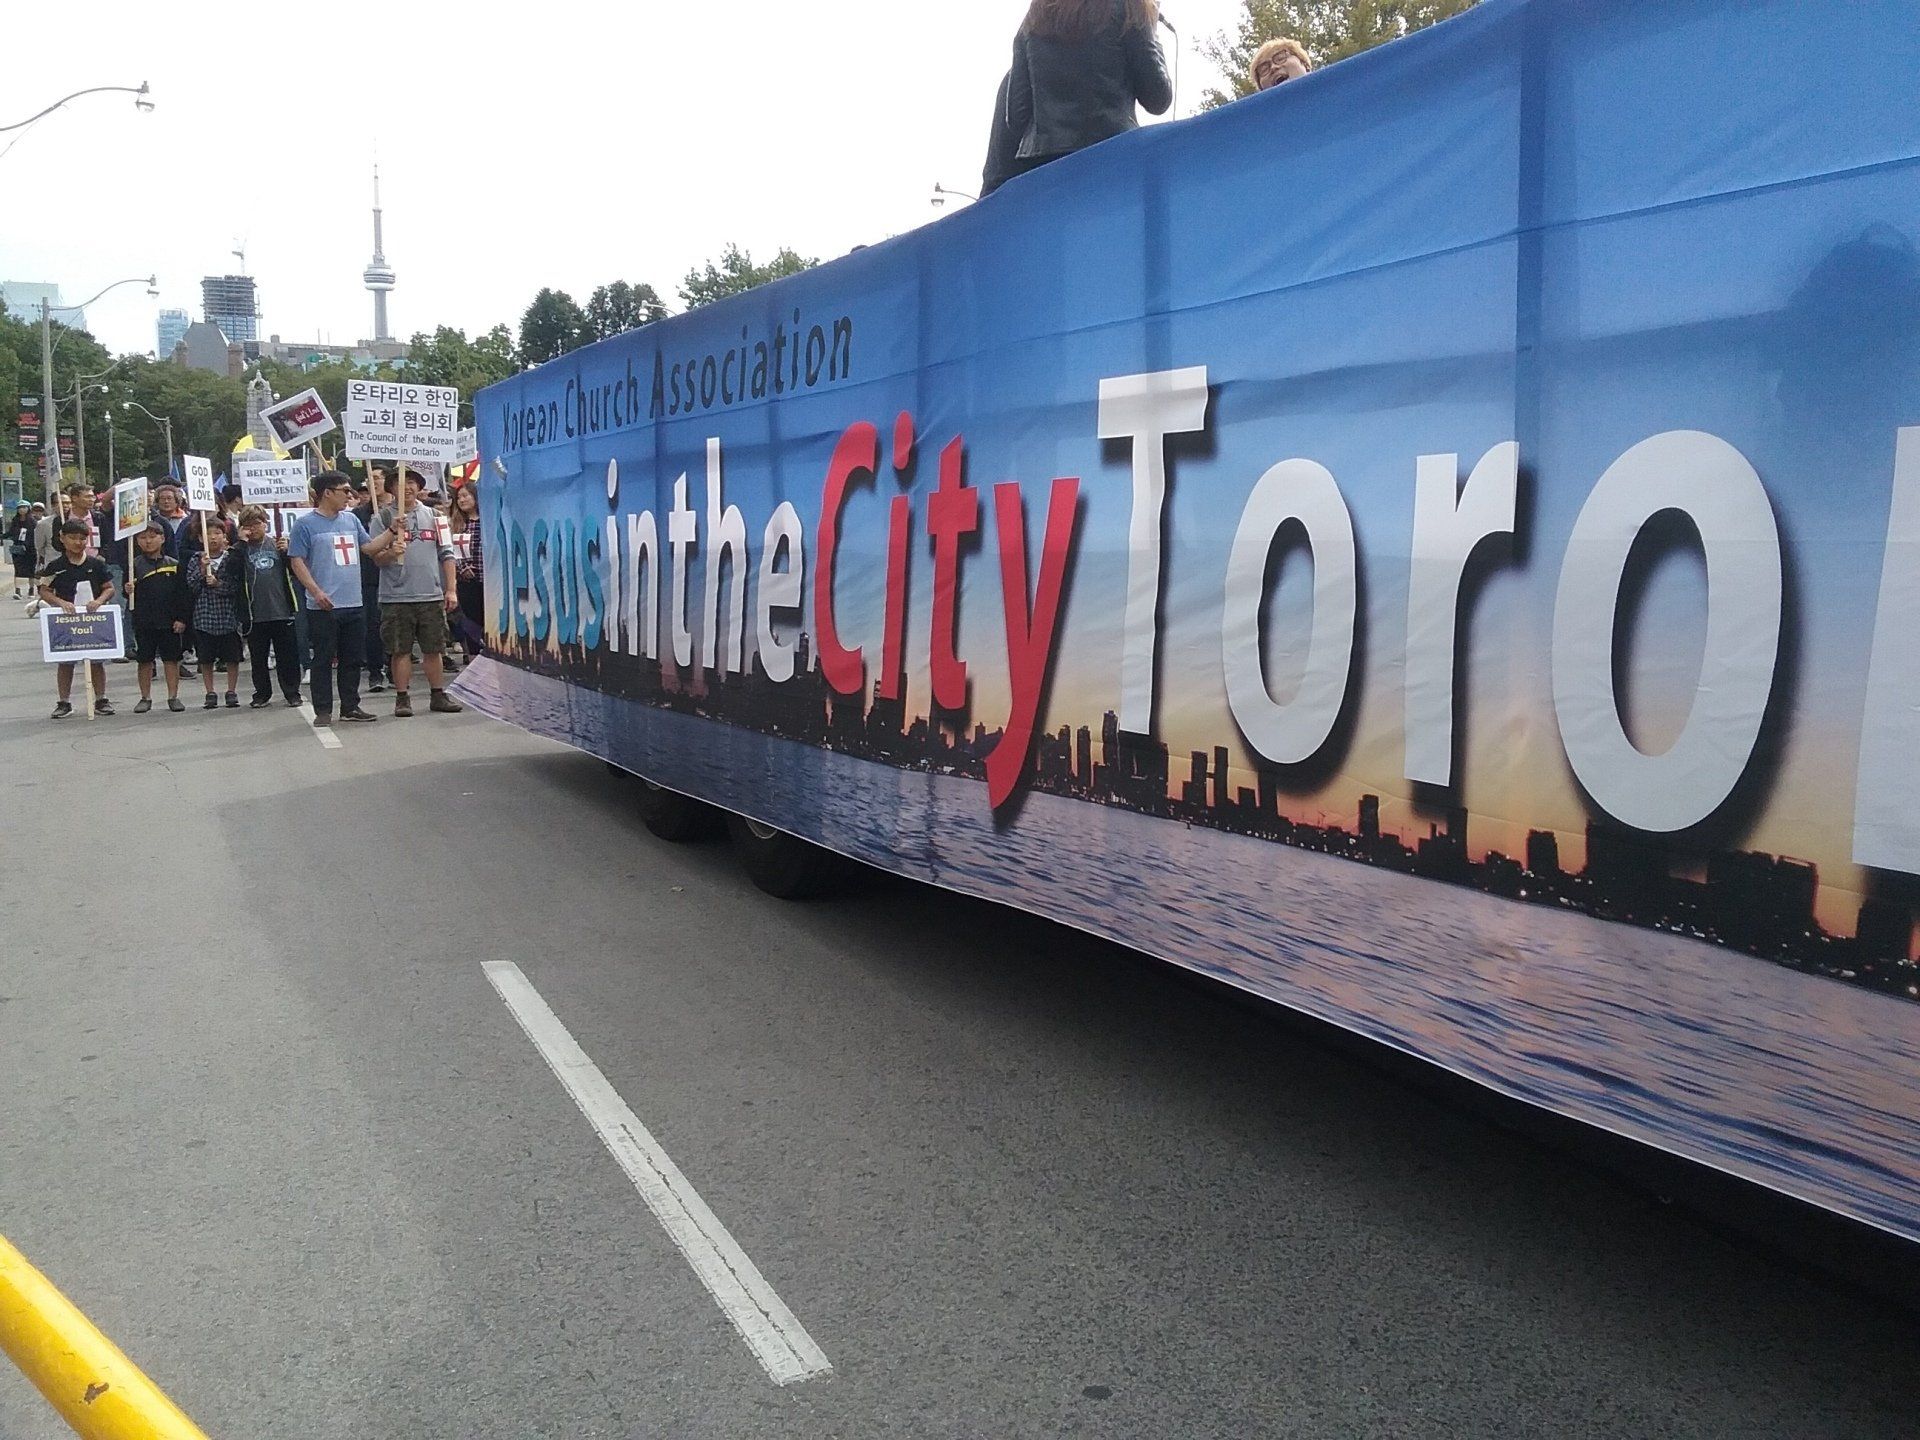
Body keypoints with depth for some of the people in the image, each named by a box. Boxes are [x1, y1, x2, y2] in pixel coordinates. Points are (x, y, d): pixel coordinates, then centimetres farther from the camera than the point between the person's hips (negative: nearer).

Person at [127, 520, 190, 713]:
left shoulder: (174, 565, 0)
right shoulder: (135, 565, 2)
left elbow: (184, 594, 1)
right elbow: (128, 590, 3)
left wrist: (182, 618, -4)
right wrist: (128, 591, -21)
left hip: (170, 621, 0)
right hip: (144, 622, 1)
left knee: (172, 659, 4)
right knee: (145, 660, 8)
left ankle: (173, 697, 12)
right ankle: (145, 698, 17)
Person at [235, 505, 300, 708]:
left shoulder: (278, 543, 6)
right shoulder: (242, 548, 6)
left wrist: (286, 552, -11)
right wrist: (241, 542, -11)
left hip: (282, 610, 0)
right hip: (254, 613, 1)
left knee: (287, 655, 4)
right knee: (259, 657, 8)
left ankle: (292, 692, 13)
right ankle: (262, 694, 18)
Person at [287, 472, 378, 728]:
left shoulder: (351, 520, 13)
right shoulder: (305, 524, -5)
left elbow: (368, 547, 17)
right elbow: (296, 561, -8)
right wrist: (316, 591, -17)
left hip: (353, 604, 6)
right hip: (323, 607, -6)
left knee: (353, 659, 11)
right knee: (323, 659, 0)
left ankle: (350, 707, 20)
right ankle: (323, 711, 6)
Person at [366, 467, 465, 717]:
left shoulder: (432, 515, 11)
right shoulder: (384, 517, 2)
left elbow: (446, 554, 11)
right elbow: (376, 558, -1)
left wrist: (451, 589, 5)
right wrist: (390, 553, -23)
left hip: (432, 595, 3)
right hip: (396, 596, -2)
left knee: (434, 649, 8)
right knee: (400, 650, 1)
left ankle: (438, 695, 17)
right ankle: (402, 698, 9)